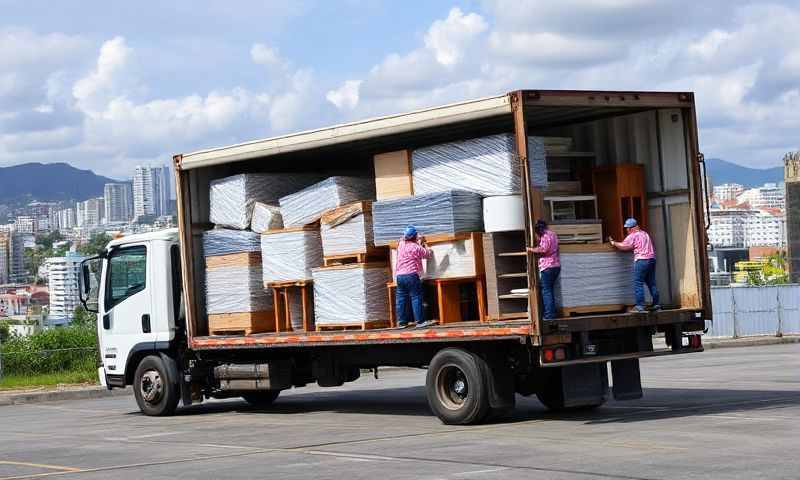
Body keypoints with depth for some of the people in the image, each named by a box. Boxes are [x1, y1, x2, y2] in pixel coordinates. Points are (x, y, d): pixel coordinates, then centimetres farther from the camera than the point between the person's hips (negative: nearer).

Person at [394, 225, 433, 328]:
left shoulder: (401, 245, 11)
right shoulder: (416, 247, -5)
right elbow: (427, 254, 7)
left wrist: (418, 242, 32)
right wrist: (425, 245, 25)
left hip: (399, 276, 6)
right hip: (411, 275, -6)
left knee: (401, 299, 7)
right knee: (416, 298, -2)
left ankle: (401, 322, 9)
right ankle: (420, 321, -4)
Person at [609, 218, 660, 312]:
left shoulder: (632, 236, -5)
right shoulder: (645, 233, 19)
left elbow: (623, 246, -3)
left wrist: (613, 243, 12)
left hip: (641, 260, -8)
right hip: (652, 259, 8)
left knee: (638, 284, -4)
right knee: (651, 283, 12)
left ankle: (640, 306, -8)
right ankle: (656, 304, 14)